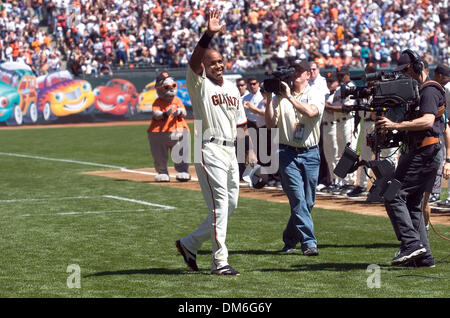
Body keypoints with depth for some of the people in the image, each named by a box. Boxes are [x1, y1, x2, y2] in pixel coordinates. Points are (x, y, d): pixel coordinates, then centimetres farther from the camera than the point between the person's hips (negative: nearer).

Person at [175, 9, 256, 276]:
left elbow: (241, 121, 20)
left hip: (230, 151, 8)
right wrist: (209, 34, -39)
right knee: (219, 205, -10)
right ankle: (220, 262, -6)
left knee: (230, 204, 10)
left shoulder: (231, 87, 16)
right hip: (210, 150, -8)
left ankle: (190, 244, 23)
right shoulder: (199, 83, -5)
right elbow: (194, 61, -26)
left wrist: (249, 149, 12)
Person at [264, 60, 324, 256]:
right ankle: (308, 243, -15)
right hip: (288, 153, -1)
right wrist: (268, 100, -7)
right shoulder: (280, 97, 9)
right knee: (298, 199, -12)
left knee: (307, 201, 5)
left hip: (310, 153, 1)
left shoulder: (315, 95, 4)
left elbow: (311, 112, -18)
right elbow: (270, 124, 2)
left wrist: (289, 97, -18)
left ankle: (290, 240, 22)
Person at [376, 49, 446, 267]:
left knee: (394, 196, -15)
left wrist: (396, 126, -35)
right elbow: (411, 122, 27)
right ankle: (424, 256, 13)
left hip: (424, 154, -11)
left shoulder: (429, 91, -12)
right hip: (415, 153, 11)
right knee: (412, 203, 12)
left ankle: (412, 243, -19)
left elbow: (427, 120, -28)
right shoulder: (415, 91, 21)